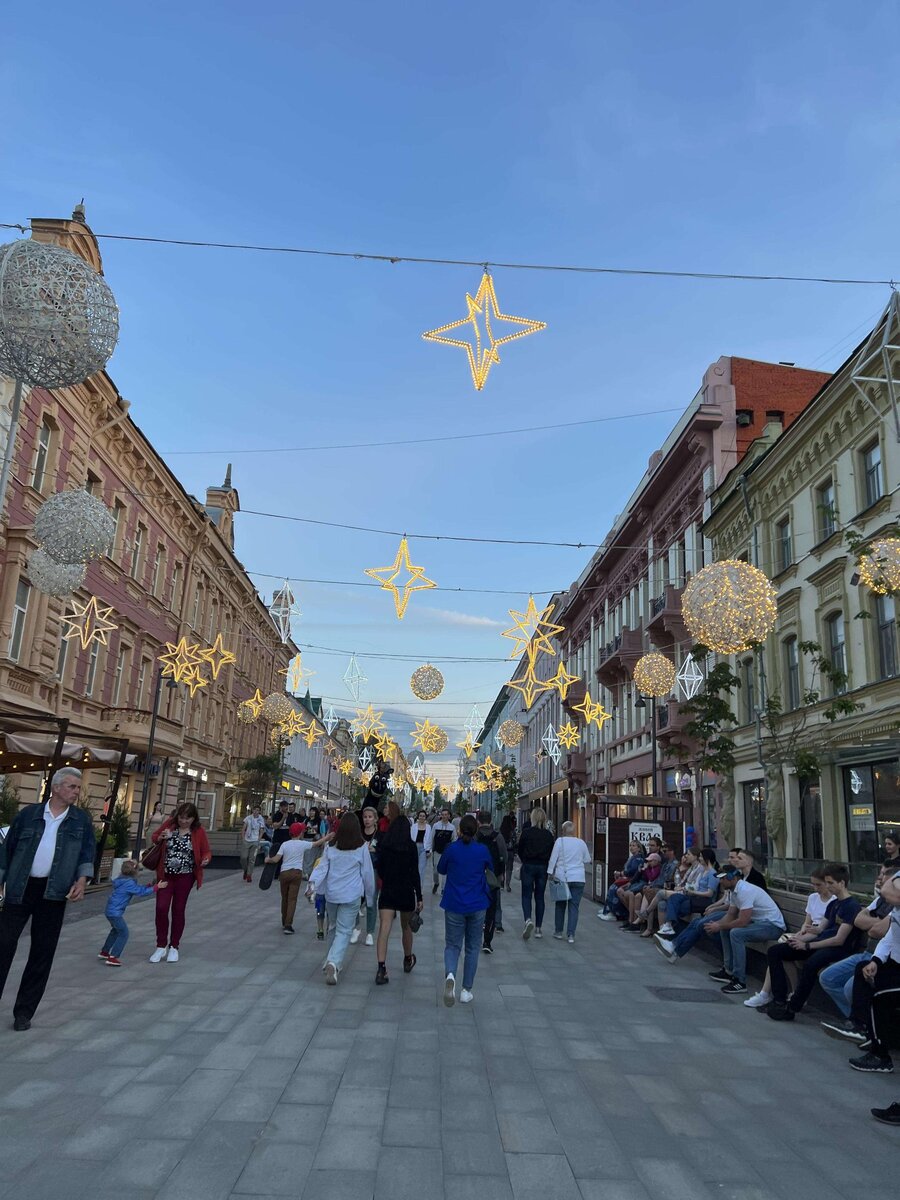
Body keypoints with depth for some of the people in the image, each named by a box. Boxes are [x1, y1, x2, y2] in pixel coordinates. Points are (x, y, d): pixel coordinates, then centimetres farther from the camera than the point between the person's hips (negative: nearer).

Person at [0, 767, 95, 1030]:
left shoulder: (81, 819, 6)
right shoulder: (28, 815, 2)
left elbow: (87, 852, 5)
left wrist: (82, 879, -10)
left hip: (53, 893, 1)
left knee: (42, 954, 4)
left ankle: (24, 1012, 16)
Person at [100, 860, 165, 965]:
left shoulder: (124, 880, 9)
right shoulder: (129, 883, -20)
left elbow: (138, 888, 15)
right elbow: (141, 892, -17)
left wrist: (150, 885, 8)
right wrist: (156, 887, -11)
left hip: (110, 910, 10)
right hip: (115, 912, -10)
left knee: (115, 930, 28)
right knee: (124, 933, -4)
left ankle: (104, 952, 40)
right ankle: (112, 958, -7)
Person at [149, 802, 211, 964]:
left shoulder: (199, 831, -9)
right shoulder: (169, 824, -5)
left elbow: (206, 851, -2)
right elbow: (154, 837, 9)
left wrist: (205, 859, -25)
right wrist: (161, 837, -14)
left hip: (185, 876, -1)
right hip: (165, 874, 1)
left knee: (178, 910, 7)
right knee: (161, 908, -4)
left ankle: (174, 947, 23)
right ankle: (161, 946, 14)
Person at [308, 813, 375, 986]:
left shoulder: (331, 847, 3)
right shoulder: (362, 847, -4)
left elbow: (322, 867, -3)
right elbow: (367, 873, 2)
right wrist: (370, 895, 12)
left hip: (331, 894, 3)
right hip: (351, 895, -3)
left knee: (334, 927, 21)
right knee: (344, 931, -2)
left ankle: (332, 961, 28)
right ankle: (334, 962, -21)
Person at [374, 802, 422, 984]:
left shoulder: (383, 843, -1)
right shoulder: (411, 846, -7)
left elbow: (379, 868, 5)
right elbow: (415, 873, -8)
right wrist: (419, 897, -4)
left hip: (387, 891, 0)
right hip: (407, 892, 0)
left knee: (384, 929, -6)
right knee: (406, 927, 19)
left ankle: (381, 968, -18)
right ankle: (408, 960, 38)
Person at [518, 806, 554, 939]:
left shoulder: (526, 832, -9)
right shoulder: (548, 835, -1)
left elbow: (519, 850, -2)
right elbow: (552, 853, 3)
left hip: (528, 867, -3)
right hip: (543, 867, 3)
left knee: (526, 895, 4)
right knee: (539, 897, 11)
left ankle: (528, 920, -21)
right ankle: (538, 928, 14)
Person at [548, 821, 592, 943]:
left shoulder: (560, 841, -6)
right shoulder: (581, 843, 2)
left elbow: (553, 858, -7)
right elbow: (587, 860, 11)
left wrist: (551, 873, 0)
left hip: (562, 878, -1)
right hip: (578, 878, 1)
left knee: (560, 905, 14)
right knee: (574, 906, 3)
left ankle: (558, 931, 23)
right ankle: (571, 934, -4)